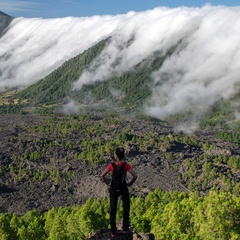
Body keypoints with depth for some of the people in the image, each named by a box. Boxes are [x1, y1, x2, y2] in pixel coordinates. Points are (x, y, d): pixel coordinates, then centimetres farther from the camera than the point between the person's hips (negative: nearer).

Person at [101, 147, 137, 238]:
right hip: (123, 188, 0)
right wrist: (130, 183, -2)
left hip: (113, 189, 1)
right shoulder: (126, 165, -14)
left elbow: (102, 175, -13)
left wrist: (108, 184, -1)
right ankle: (125, 228, 27)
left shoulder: (112, 165, -12)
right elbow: (135, 176, -17)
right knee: (126, 208, 22)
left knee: (113, 210, 12)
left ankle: (113, 232, 15)